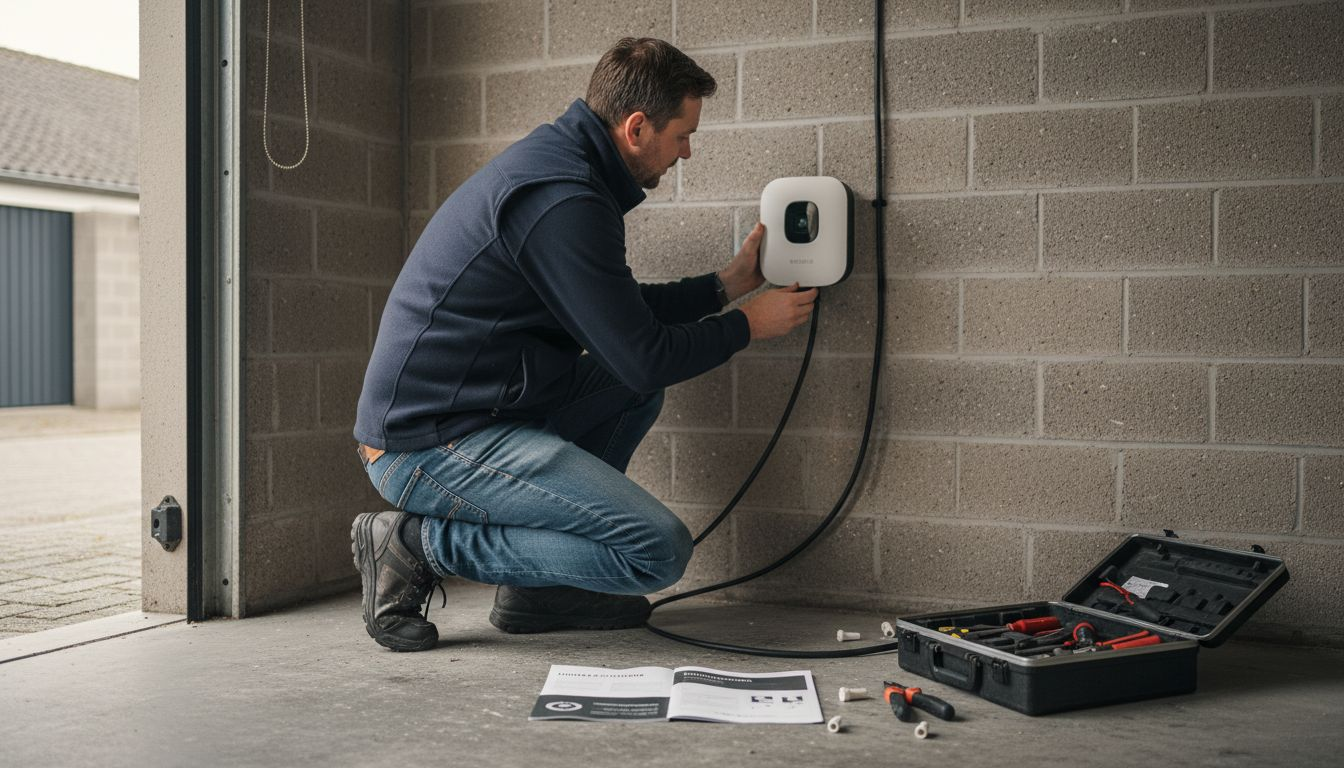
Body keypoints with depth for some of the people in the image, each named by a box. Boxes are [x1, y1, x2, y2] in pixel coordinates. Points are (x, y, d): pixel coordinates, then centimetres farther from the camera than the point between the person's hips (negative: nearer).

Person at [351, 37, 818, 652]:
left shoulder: (555, 159, 13)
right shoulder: (563, 198, -20)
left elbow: (622, 311, 25)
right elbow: (642, 358, -15)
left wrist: (725, 285, 26)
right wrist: (748, 324, 1)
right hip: (431, 445, -11)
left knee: (637, 394, 20)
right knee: (659, 549, -14)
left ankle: (538, 590, 14)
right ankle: (418, 544, -7)